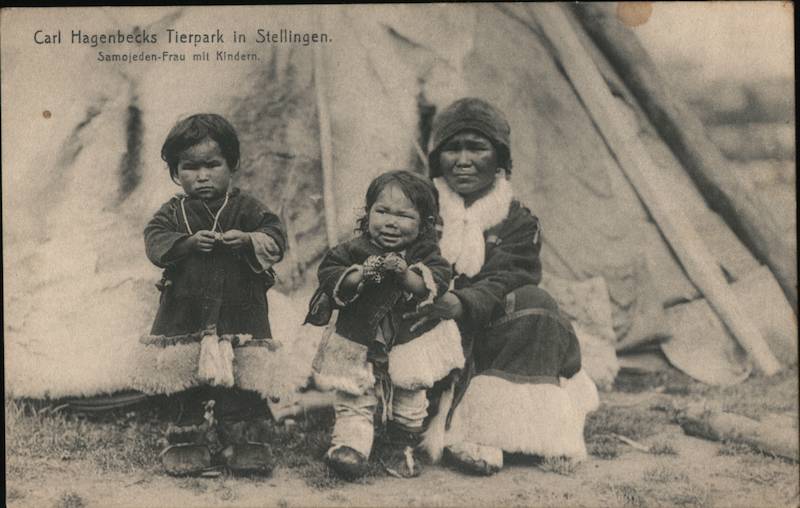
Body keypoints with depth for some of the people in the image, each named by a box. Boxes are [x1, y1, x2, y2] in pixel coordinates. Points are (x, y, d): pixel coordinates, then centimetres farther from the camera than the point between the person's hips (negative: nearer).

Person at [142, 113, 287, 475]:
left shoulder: (247, 209, 4)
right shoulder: (172, 213, 6)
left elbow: (275, 236, -6)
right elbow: (156, 244, -8)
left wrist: (248, 239, -25)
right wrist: (190, 242, -24)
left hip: (240, 313, 0)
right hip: (185, 317, 0)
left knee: (246, 380, 1)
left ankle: (239, 440, 16)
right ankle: (190, 441, 17)